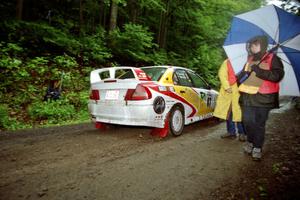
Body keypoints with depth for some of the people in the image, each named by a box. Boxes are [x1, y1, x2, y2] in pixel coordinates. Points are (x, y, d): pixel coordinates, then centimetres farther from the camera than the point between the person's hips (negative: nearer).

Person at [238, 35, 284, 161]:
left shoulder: (272, 58, -1)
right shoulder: (250, 60, 15)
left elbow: (278, 75, -14)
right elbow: (243, 74, 29)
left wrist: (259, 71, -20)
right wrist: (241, 77, 11)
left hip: (263, 98, -4)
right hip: (248, 96, 4)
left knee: (259, 124, 1)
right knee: (248, 121, 6)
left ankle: (257, 148, 13)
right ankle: (250, 142, 29)